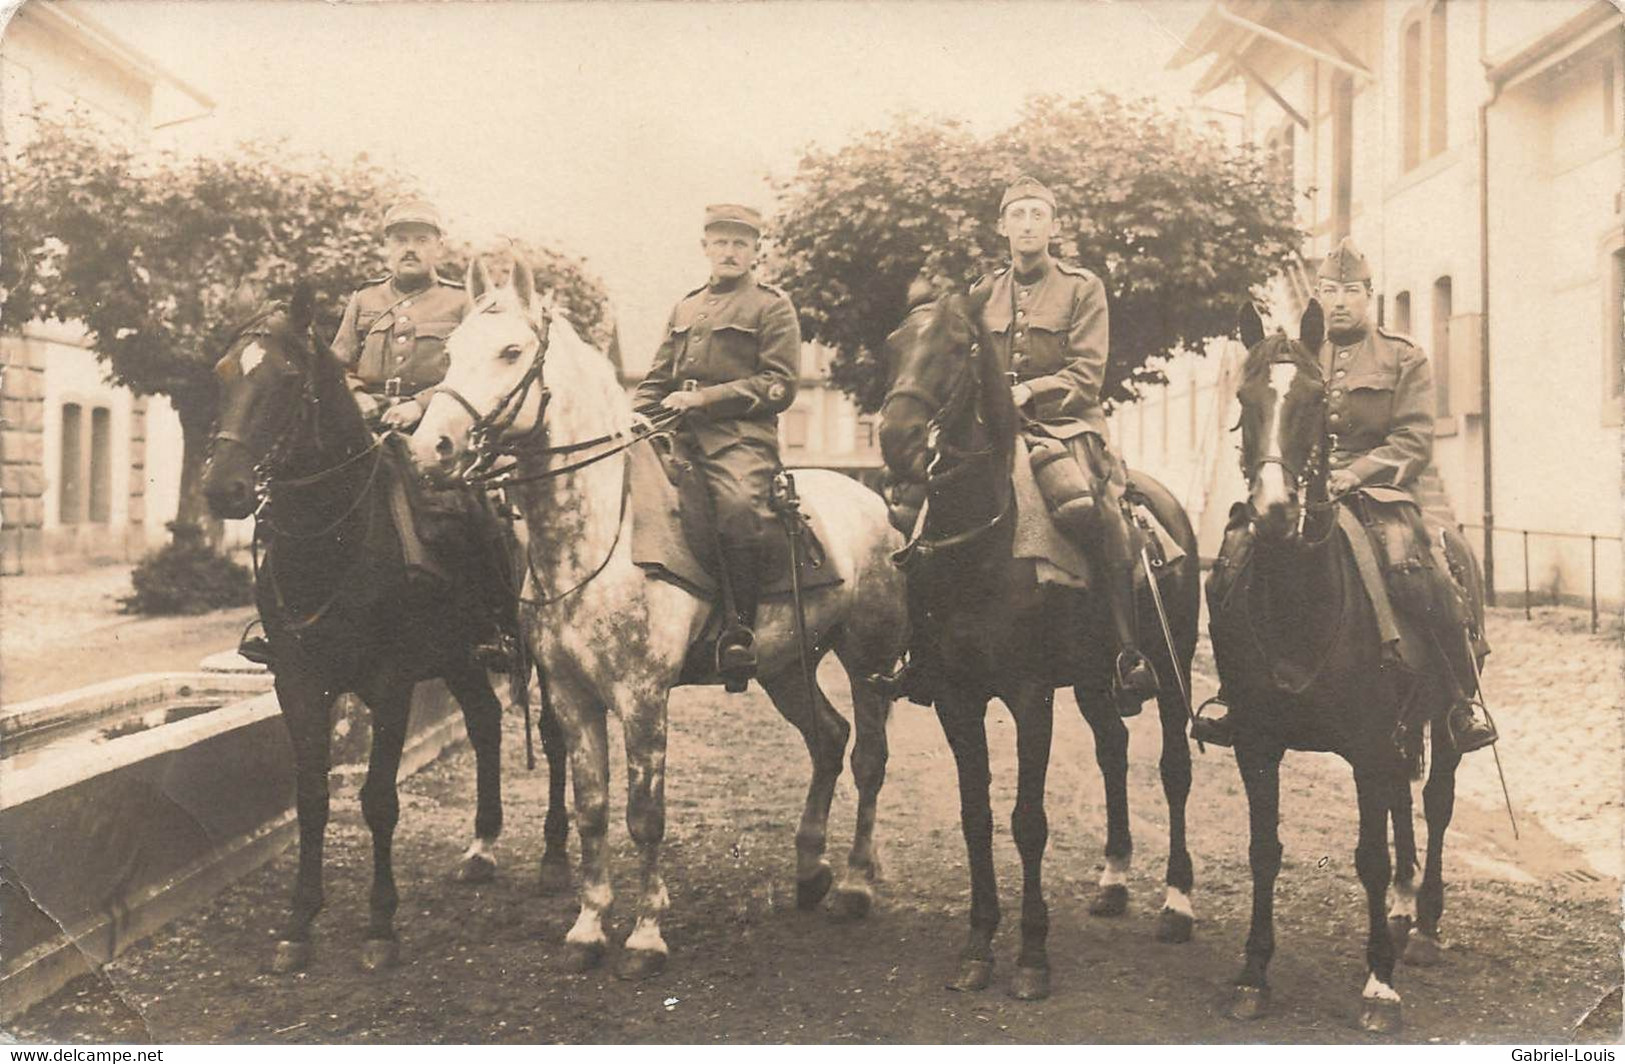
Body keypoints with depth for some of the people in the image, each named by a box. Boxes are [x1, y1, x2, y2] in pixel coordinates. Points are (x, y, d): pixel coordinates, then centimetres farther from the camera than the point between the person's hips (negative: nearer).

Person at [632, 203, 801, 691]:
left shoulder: (772, 307, 8)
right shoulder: (685, 309, 26)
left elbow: (779, 387, -2)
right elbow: (657, 380, 26)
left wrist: (705, 397, -11)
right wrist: (635, 419, 5)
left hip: (742, 437, -6)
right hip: (680, 436, 7)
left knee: (738, 503, -35)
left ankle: (739, 630, -29)